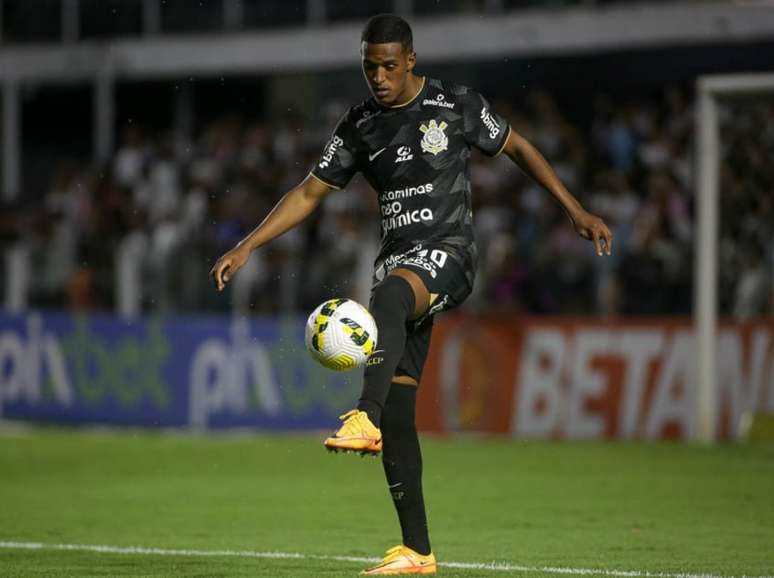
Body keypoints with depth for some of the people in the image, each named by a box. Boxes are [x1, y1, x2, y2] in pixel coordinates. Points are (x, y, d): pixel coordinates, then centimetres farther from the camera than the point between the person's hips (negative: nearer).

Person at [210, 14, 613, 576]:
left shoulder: (457, 105, -2)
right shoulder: (360, 125, 9)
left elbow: (517, 148, 10)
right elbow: (310, 193, 13)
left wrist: (576, 211, 6)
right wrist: (246, 247, 4)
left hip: (448, 252, -5)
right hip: (399, 264, 5)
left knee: (387, 297, -41)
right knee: (397, 409, -1)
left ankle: (366, 418, -58)